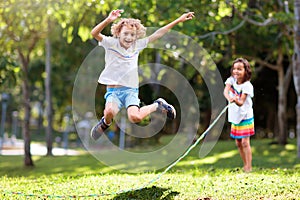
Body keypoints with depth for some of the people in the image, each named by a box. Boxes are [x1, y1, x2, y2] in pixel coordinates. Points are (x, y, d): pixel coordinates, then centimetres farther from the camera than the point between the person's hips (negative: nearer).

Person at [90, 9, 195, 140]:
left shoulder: (137, 45, 6)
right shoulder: (111, 43, -5)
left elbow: (157, 34, 10)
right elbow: (94, 33, -22)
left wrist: (179, 20, 9)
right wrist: (108, 20, -39)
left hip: (131, 90, 2)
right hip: (113, 91, -2)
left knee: (135, 117, -26)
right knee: (110, 112, -35)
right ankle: (105, 123, 2)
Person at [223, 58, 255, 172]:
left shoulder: (247, 85, -16)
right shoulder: (231, 80, 0)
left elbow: (241, 103, -24)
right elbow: (225, 91, -19)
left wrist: (236, 100, -47)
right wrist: (229, 98, -40)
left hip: (246, 117, -6)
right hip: (235, 117, 6)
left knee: (245, 142, -11)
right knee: (238, 143, 11)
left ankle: (249, 168, -10)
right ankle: (245, 165, 23)